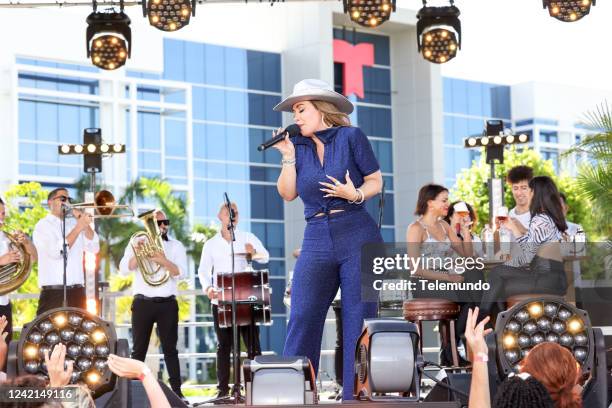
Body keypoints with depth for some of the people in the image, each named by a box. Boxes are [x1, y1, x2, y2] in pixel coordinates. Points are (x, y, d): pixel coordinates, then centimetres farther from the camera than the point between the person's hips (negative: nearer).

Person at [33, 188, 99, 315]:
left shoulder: (74, 223, 15)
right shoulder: (43, 225, 0)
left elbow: (94, 248, 6)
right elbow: (57, 252, -16)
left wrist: (85, 224, -4)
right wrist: (78, 228, -15)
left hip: (77, 292, 5)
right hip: (53, 292, -5)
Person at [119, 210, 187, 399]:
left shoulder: (176, 246, 9)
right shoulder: (137, 243, 8)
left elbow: (181, 272, -5)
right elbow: (124, 269, -3)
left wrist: (164, 261, -19)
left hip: (167, 304, 0)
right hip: (142, 303, 0)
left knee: (170, 349, 0)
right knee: (138, 350, 3)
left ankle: (176, 391, 0)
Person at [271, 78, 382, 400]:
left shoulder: (351, 137, 1)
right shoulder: (298, 144, 12)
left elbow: (376, 181, 2)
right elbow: (288, 194, 8)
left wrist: (356, 194, -17)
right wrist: (288, 157, -2)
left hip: (358, 238, -3)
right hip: (317, 241, 4)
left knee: (359, 322, -1)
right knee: (302, 320, -3)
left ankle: (357, 397, 4)